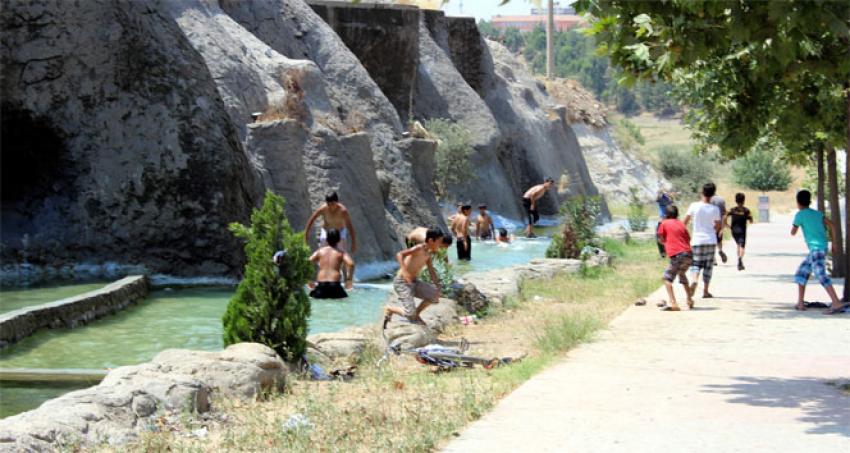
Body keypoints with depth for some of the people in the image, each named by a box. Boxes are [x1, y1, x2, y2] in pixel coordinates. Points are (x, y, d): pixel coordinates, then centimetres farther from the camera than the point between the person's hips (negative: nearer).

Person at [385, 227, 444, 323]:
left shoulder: (428, 253, 6)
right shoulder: (419, 248, -19)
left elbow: (431, 271, 14)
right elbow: (399, 254, -31)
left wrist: (438, 287, 5)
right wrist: (404, 271, -42)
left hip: (414, 282, 8)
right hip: (402, 283, -8)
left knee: (435, 294, -4)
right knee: (410, 314, -18)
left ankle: (417, 314, 15)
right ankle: (389, 310, 10)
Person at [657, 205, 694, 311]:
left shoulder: (664, 223, 5)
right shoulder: (681, 224, 17)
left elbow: (662, 240, 12)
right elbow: (688, 239, 18)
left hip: (677, 256, -6)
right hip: (689, 254, 6)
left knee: (667, 278, -3)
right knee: (682, 274, 31)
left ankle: (673, 303, -22)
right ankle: (690, 300, 35)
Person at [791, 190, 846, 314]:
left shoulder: (800, 215, -4)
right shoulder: (817, 213, 15)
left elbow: (793, 233, 1)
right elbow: (830, 225, 9)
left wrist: (794, 225, 21)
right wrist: (833, 242, 14)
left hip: (816, 248, -9)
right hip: (822, 247, 9)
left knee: (821, 276, -16)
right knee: (801, 272, 17)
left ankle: (837, 304, -26)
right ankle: (800, 303, 18)